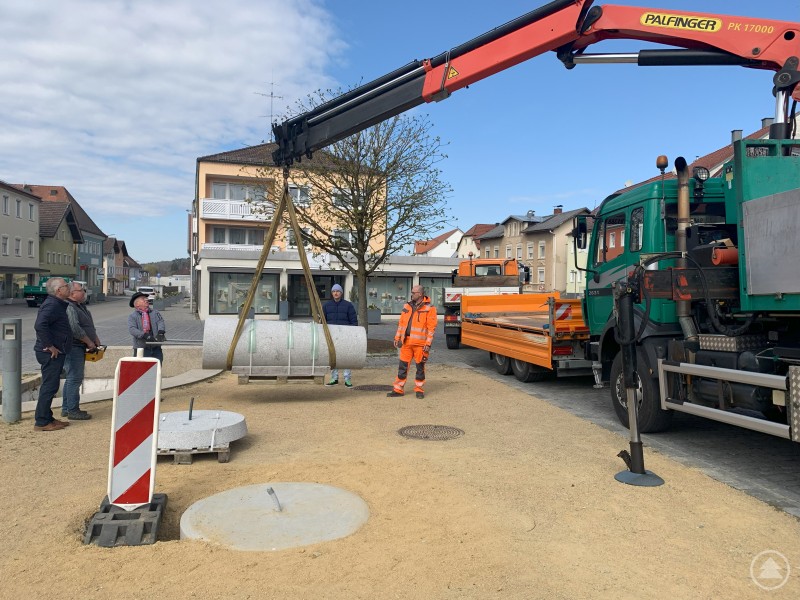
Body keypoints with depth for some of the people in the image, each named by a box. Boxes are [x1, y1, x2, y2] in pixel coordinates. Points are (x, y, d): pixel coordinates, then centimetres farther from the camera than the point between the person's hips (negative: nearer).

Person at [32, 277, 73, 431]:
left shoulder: (57, 304, 15)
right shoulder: (52, 305, -18)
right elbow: (40, 325, -31)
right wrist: (50, 346, -25)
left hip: (55, 353, 11)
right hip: (51, 353, -11)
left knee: (50, 386, 16)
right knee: (49, 386, -5)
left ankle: (47, 418, 25)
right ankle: (41, 422, 1)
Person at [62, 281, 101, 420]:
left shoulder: (81, 306, 16)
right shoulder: (69, 308, -17)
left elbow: (89, 325, 26)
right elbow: (75, 329, -26)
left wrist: (96, 338, 15)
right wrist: (89, 342, -17)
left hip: (79, 348, 11)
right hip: (73, 347, -11)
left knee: (72, 378, 16)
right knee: (75, 378, -7)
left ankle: (66, 408, 25)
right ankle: (73, 411, -2)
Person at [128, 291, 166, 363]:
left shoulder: (155, 312, 13)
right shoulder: (132, 316, 4)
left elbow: (161, 322, -1)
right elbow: (132, 329, -10)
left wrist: (160, 332, -23)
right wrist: (145, 336, -25)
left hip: (156, 348, 3)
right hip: (141, 349, -3)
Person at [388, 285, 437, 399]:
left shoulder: (429, 308, -5)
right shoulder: (407, 306, 12)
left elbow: (431, 327, -8)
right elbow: (401, 323, 16)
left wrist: (428, 344, -14)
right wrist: (397, 338, 10)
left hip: (420, 343, -5)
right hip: (406, 342, 5)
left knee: (420, 367, 6)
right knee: (403, 366, 7)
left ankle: (419, 390, 18)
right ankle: (398, 389, 14)